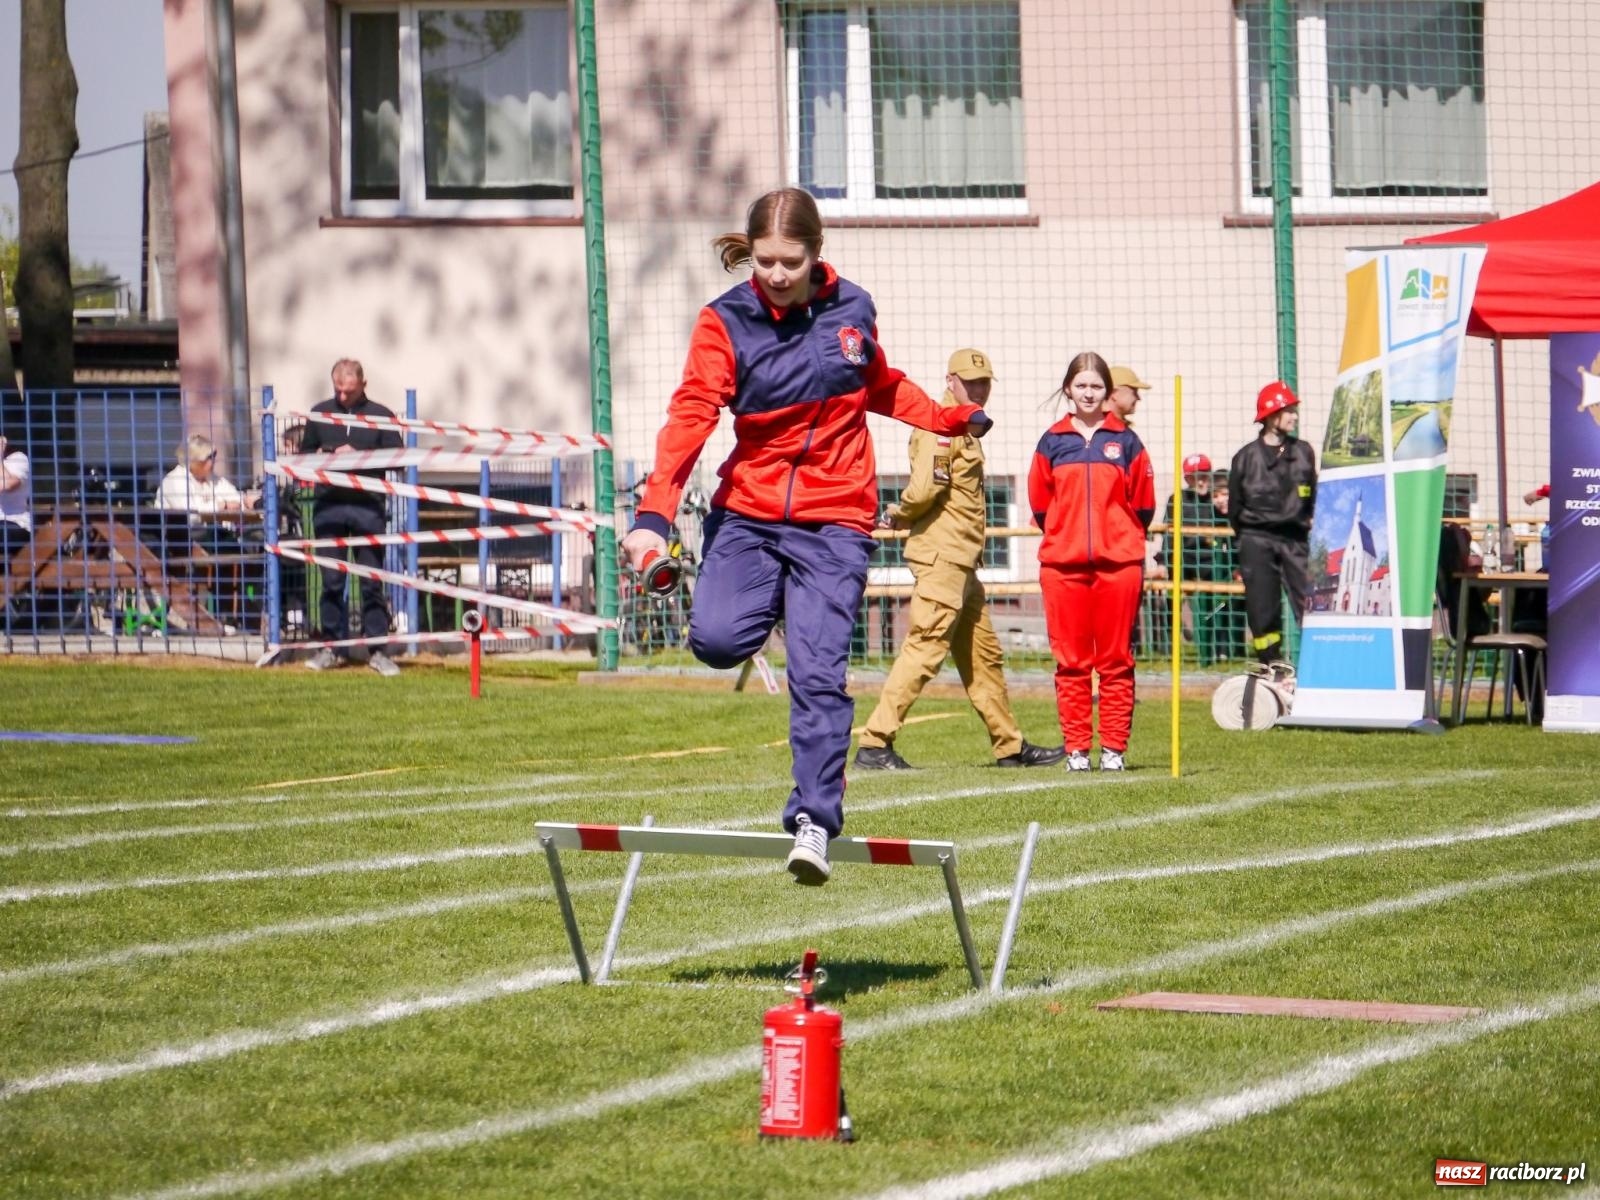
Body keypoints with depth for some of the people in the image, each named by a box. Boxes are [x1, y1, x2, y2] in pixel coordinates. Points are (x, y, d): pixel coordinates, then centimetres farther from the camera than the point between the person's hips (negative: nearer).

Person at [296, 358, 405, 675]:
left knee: (372, 581, 0)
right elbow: (304, 453, 20)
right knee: (331, 580, 4)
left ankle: (377, 650, 4)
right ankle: (332, 646, 10)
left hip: (367, 507, -2)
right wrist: (319, 457, -2)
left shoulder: (381, 416, 4)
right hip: (328, 506, 2)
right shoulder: (320, 413, 12)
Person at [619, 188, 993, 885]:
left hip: (834, 521, 0)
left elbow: (882, 389, 24)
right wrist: (653, 515, -27)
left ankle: (815, 821, -8)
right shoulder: (726, 322, -6)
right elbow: (691, 415, -16)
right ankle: (769, 606, 16)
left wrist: (954, 420, 31)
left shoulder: (851, 311, 3)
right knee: (716, 639, -20)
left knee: (818, 673, -12)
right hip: (748, 513, 0)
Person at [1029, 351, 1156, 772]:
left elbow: (1143, 506, 9)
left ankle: (1113, 748, 4)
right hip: (1063, 565, 1)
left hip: (1118, 563, -1)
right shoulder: (1052, 442, 8)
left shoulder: (1126, 441, 6)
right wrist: (1066, 535, 11)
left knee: (1116, 660, 0)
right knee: (1071, 661, 1)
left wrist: (1120, 539, 8)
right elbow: (1040, 504, 12)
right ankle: (1076, 748, 5)